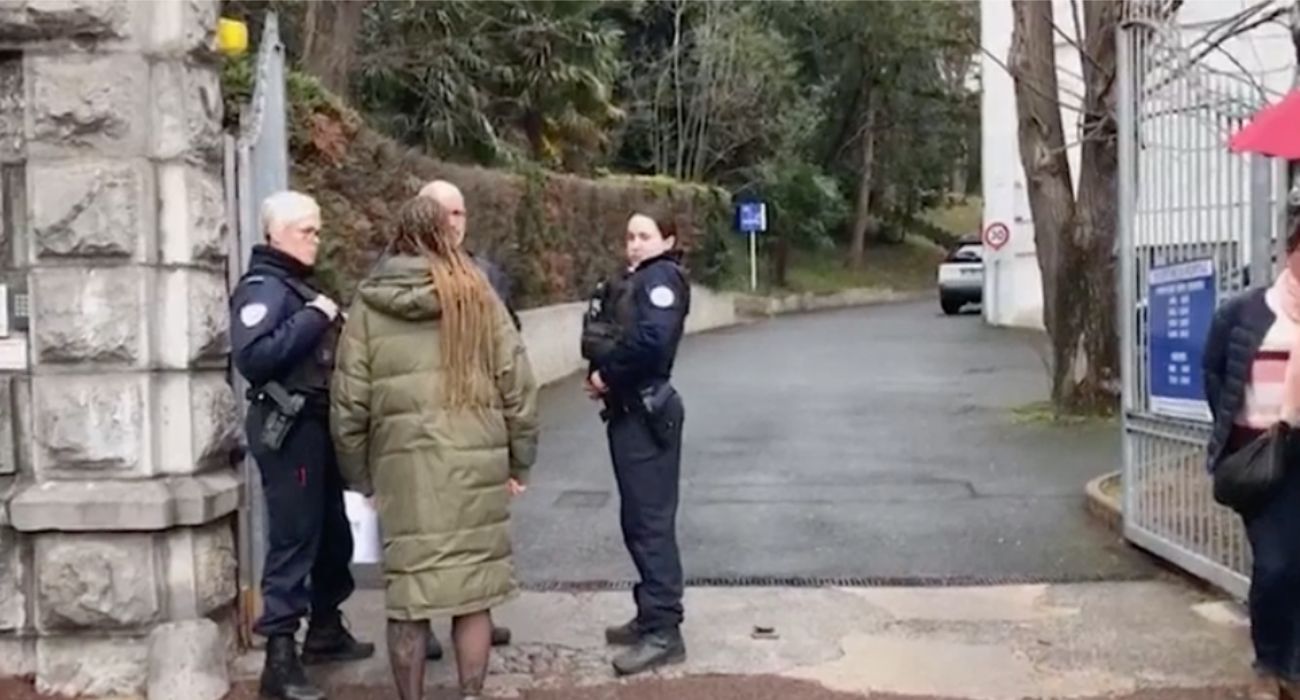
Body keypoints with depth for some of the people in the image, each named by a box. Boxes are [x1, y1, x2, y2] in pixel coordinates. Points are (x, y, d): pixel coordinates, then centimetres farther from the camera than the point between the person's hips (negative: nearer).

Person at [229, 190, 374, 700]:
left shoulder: (298, 284, 17)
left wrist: (328, 326, 1)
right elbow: (252, 357, -27)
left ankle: (325, 630, 33)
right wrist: (313, 320, -23)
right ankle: (280, 659, -3)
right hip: (288, 430, -10)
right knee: (293, 540, -8)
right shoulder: (262, 287, -13)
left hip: (316, 425, 10)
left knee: (332, 534, 18)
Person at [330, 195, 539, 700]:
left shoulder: (369, 304, 4)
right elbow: (517, 385, 1)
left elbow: (348, 401, 4)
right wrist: (519, 462, 10)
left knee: (407, 591, 9)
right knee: (474, 589, 9)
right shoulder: (477, 295, 2)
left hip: (401, 467, 0)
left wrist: (359, 476, 13)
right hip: (474, 463, 0)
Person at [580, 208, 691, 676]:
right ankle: (651, 617, 25)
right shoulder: (635, 280, 17)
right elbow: (606, 334, 14)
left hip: (646, 413, -10)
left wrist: (608, 375, -15)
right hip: (628, 411, 10)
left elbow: (652, 339, -27)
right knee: (638, 520, 15)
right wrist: (604, 375, -6)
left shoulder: (660, 277, -11)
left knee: (651, 520, -7)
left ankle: (664, 632, -2)